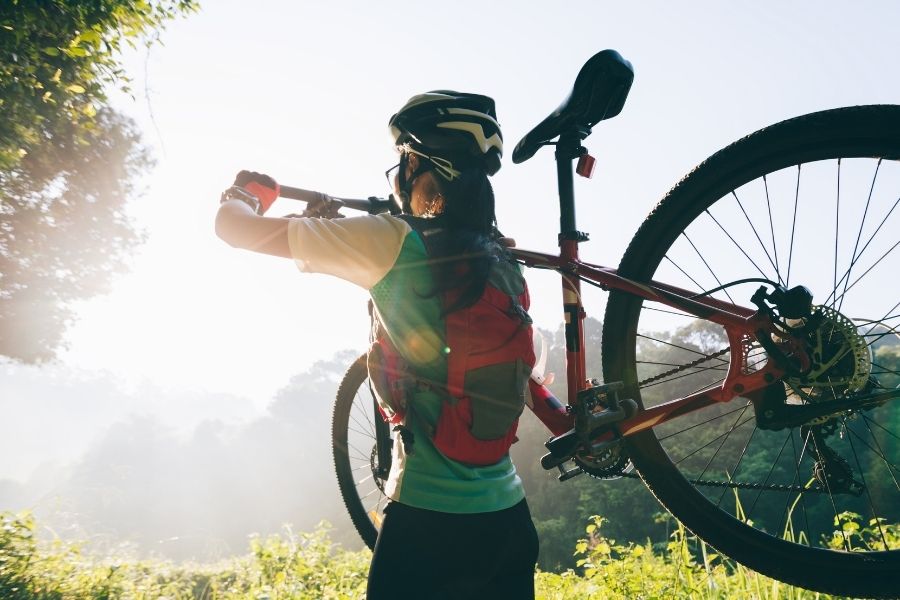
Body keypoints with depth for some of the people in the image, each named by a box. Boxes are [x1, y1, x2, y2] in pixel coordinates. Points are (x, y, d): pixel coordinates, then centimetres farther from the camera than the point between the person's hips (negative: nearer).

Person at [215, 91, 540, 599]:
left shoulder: (391, 242, -14)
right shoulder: (503, 263, 3)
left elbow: (234, 227, -7)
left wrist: (245, 194, 19)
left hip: (429, 518, -5)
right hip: (510, 515, 6)